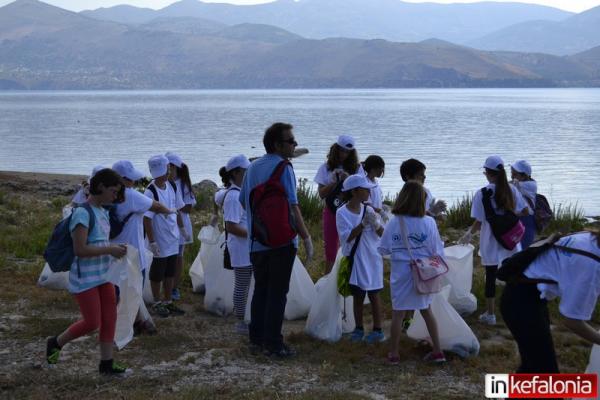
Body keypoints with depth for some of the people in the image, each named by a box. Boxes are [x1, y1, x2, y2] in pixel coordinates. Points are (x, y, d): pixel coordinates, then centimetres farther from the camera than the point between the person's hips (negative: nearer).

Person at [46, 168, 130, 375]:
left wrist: (115, 249, 0)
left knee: (110, 319, 7)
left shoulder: (102, 212, 8)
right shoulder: (82, 213, -19)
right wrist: (110, 250, -20)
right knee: (92, 323, -2)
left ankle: (106, 362, 17)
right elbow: (80, 249, -24)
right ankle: (56, 343, 20)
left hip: (103, 275, 8)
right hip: (85, 278, -8)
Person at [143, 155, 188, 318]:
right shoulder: (151, 192, -20)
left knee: (170, 272, 16)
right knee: (157, 273, 8)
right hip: (160, 241, -6)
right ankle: (157, 303, 22)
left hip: (173, 239, 7)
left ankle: (168, 301, 28)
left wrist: (181, 228, 14)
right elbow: (147, 218, -18)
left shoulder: (172, 186, 0)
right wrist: (152, 242, -19)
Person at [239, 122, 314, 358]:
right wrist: (306, 237, -13)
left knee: (260, 290, 15)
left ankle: (256, 339, 19)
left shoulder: (253, 168, 10)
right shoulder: (283, 168, -13)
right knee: (277, 293, 0)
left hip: (257, 242, 7)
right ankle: (273, 343, 3)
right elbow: (292, 207, -18)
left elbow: (243, 201, 17)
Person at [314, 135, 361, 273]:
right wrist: (334, 182, -18)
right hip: (331, 211, 1)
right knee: (330, 249, 7)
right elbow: (322, 194, -2)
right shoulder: (326, 168, 1)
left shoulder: (356, 168, 2)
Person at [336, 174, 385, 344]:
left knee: (373, 294, 6)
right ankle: (359, 329, 21)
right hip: (354, 259, -1)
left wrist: (376, 224, -21)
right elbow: (347, 237, -18)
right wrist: (363, 224, -27)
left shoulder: (369, 210, -1)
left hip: (371, 258, 1)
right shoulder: (342, 213, -9)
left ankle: (377, 330, 13)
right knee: (357, 295, 9)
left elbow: (383, 234, -1)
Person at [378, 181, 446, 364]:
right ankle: (437, 351, 22)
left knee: (398, 313, 9)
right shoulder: (429, 222, -11)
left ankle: (393, 354, 17)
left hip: (401, 273, -1)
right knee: (426, 310, 18)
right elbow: (437, 251, -4)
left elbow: (383, 249, -4)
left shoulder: (393, 223, -12)